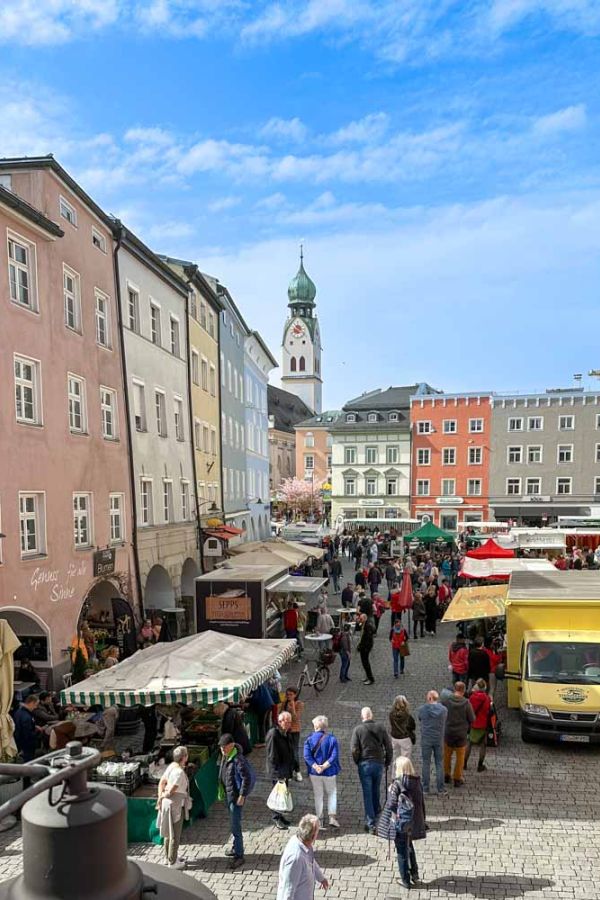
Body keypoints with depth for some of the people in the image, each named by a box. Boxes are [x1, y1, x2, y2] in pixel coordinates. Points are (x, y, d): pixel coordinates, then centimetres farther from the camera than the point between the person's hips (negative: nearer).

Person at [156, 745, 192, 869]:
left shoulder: (172, 766, 3)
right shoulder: (179, 772, -25)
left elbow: (161, 783, 6)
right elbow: (171, 791, -22)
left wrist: (160, 797, 0)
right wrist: (162, 797, -3)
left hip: (167, 803, 9)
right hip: (175, 804, -9)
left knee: (169, 832, 22)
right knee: (175, 834, 5)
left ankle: (170, 857, 36)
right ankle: (172, 862, 17)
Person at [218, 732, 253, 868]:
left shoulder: (238, 760, -26)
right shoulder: (225, 756, 1)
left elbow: (247, 778, -24)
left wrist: (242, 796, -21)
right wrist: (222, 791, 17)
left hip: (236, 796, -9)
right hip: (228, 794, 9)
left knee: (235, 825, -4)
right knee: (233, 823, 21)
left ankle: (239, 855, 7)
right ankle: (236, 848, 37)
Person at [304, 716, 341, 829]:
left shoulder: (309, 739, -7)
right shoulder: (332, 739, -9)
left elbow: (307, 756, -16)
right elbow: (334, 756, -17)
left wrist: (316, 767, -17)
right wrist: (324, 766, -16)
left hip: (314, 773, 1)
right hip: (330, 772, -1)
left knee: (318, 796, 15)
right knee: (332, 794, 17)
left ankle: (320, 819, 20)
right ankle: (332, 817, 9)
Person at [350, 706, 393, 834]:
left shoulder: (358, 730, -7)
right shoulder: (381, 728, 0)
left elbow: (354, 749, -12)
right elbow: (389, 748, 2)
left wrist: (357, 762, 4)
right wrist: (387, 763, 12)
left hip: (365, 764, -3)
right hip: (379, 764, 3)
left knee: (367, 794, 4)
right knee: (376, 792, 20)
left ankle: (371, 824, 4)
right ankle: (376, 817, 33)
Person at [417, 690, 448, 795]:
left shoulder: (422, 709, -13)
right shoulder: (444, 710, -7)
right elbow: (444, 723, 6)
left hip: (426, 740, -1)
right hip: (439, 739, 2)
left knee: (426, 763, 9)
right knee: (439, 763, 12)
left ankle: (425, 788, 16)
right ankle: (441, 788, 16)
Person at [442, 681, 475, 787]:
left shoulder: (446, 700, -15)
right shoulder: (466, 703, -18)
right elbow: (472, 719, -11)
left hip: (448, 732, 2)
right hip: (461, 734, -2)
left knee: (447, 755, 21)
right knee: (460, 757, 15)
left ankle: (447, 775, 32)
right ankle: (457, 779, 23)